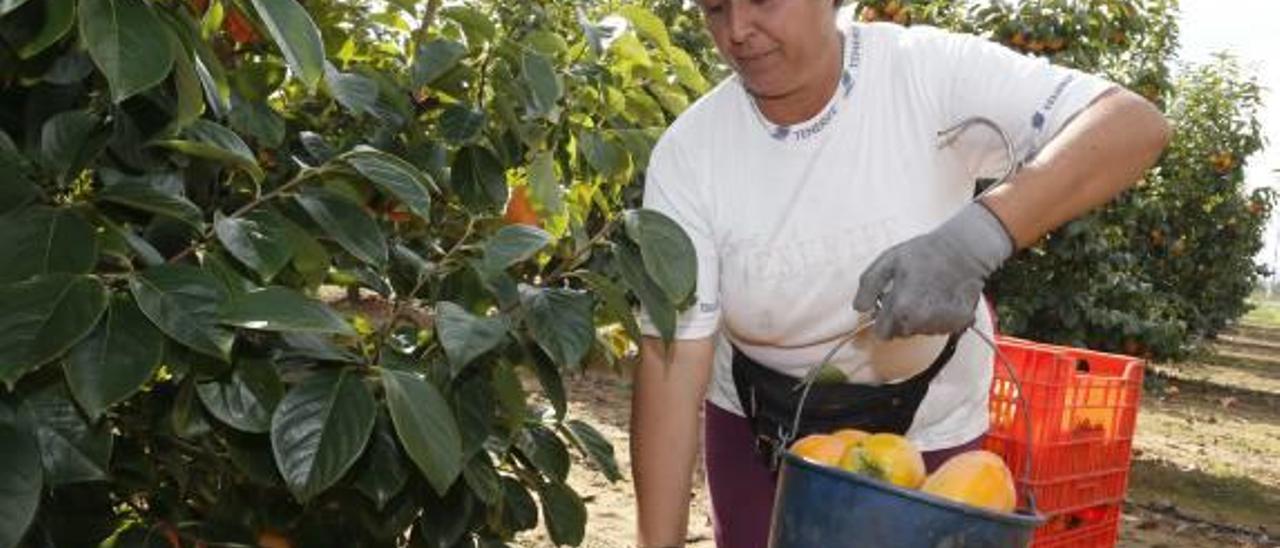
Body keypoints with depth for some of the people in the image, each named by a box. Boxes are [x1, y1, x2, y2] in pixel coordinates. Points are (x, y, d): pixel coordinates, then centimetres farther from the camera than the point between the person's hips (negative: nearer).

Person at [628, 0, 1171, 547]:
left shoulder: (929, 72, -22)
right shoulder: (687, 153, -19)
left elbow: (1135, 124, -28)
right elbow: (672, 359, -20)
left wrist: (977, 235, -44)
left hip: (922, 431, -1)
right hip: (754, 429, 1)